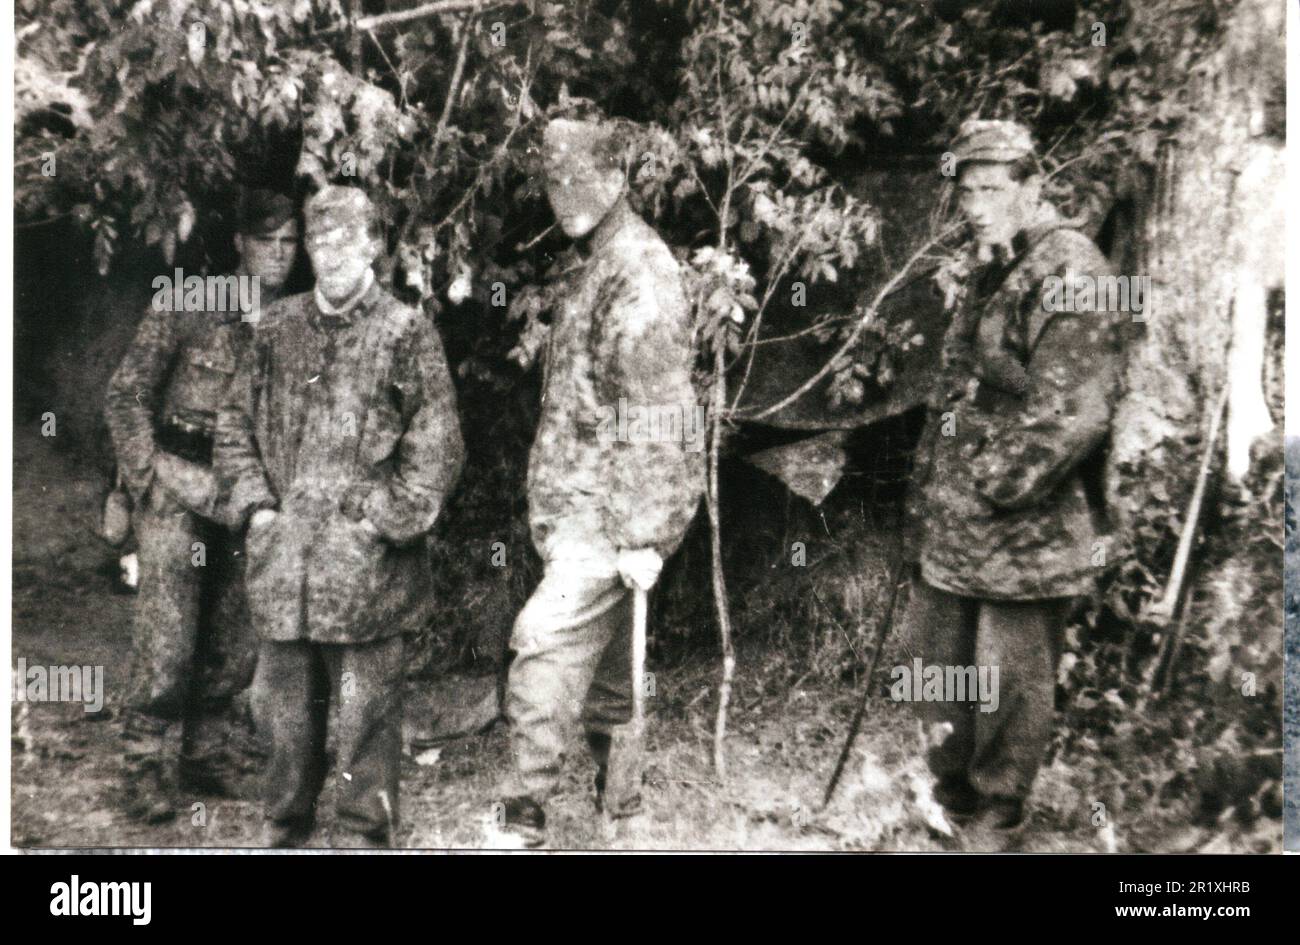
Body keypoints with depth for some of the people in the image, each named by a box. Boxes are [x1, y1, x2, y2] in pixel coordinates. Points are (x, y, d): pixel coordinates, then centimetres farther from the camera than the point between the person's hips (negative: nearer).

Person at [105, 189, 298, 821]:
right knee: (167, 638, -7)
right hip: (176, 491, -4)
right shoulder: (184, 306, -4)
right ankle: (142, 770, 8)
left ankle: (203, 761, 25)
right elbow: (125, 396, -3)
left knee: (234, 644, 8)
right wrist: (153, 476, -11)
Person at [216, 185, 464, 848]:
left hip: (365, 566, -4)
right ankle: (284, 824, 33)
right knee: (285, 705, 16)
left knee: (365, 711, 4)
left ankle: (364, 832, 20)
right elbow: (236, 424, 15)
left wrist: (381, 522, -10)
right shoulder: (277, 329, 9)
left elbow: (438, 447, -6)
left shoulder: (406, 333, -4)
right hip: (281, 560, 4)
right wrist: (255, 505, 3)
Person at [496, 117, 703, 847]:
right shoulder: (597, 267, 15)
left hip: (609, 513, -9)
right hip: (579, 505, 9)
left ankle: (527, 814, -2)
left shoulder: (642, 272, -14)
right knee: (601, 649, 16)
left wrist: (644, 534, -22)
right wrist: (551, 500, 17)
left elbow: (660, 413, -20)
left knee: (548, 639, -11)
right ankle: (616, 792, 30)